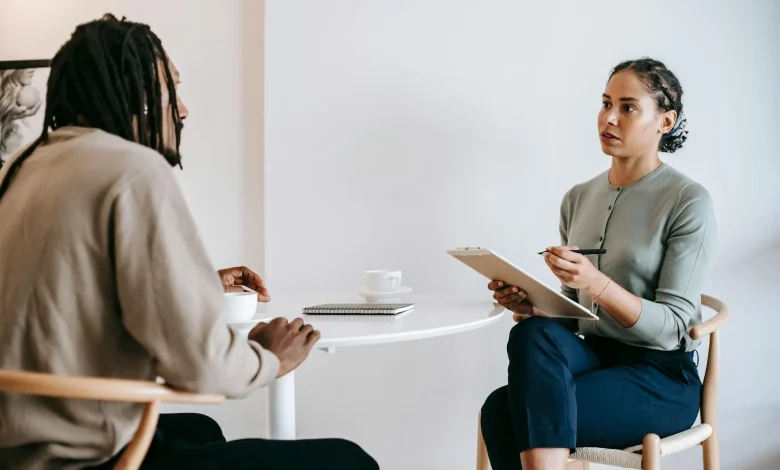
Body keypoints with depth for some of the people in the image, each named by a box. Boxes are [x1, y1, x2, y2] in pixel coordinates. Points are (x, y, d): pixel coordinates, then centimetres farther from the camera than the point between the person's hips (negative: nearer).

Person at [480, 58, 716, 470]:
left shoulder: (688, 202, -7)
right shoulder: (578, 198, 11)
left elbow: (672, 326, -12)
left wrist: (597, 284, -28)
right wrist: (530, 306, -7)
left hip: (661, 377, -5)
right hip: (591, 354, 5)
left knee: (502, 409, -27)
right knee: (532, 333, -30)